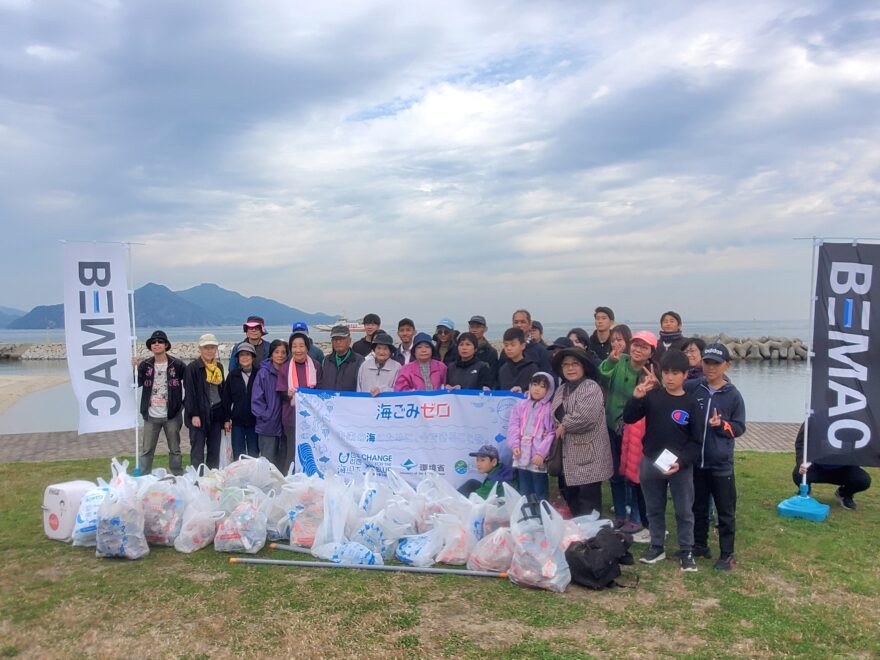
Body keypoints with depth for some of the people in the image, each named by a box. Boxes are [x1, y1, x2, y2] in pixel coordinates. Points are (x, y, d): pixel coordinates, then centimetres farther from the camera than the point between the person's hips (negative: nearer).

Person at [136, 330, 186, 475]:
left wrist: (184, 403, -2)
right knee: (146, 450, 8)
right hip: (151, 415, 2)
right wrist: (134, 369, -19)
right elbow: (136, 384, -6)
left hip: (171, 415, -2)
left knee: (175, 449, 9)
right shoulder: (145, 365, 3)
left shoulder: (177, 365, -4)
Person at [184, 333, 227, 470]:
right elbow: (189, 392, -9)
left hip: (216, 413, 5)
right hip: (199, 414, -5)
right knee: (197, 450, -1)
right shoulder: (192, 368, -6)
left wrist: (224, 415, 12)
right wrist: (194, 414, -16)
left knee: (214, 451, 9)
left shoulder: (219, 367, 11)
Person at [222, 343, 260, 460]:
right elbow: (226, 398, 6)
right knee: (238, 456, 5)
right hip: (237, 421, 2)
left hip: (254, 421, -2)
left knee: (254, 455, 6)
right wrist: (227, 419, 3)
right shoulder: (233, 375, 4)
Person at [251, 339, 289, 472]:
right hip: (268, 426, -3)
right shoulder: (263, 373, -5)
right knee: (268, 462, -1)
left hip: (285, 426, 4)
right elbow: (256, 399, -6)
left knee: (284, 464, 11)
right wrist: (266, 415, -12)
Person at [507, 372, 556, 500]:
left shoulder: (550, 408, -4)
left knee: (540, 494, 4)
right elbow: (513, 426, 6)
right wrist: (515, 445, -7)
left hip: (538, 457, -4)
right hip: (522, 455, 5)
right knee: (524, 493, 16)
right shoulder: (521, 406, 9)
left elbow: (552, 433, -9)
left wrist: (541, 453, -15)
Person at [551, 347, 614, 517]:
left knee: (588, 501, -4)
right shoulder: (561, 389, 15)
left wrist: (564, 426, -11)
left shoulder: (591, 387, -11)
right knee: (569, 496, 16)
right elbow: (555, 415, 16)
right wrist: (556, 429, -6)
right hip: (568, 453, 8)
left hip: (588, 454, -8)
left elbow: (586, 416, -25)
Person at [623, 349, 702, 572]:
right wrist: (636, 397, -26)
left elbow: (696, 441, -5)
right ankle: (656, 547, 30)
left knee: (684, 511, 9)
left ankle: (686, 552, 24)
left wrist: (681, 462, -18)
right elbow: (629, 419, -9)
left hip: (681, 467, -2)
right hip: (650, 463, 2)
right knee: (654, 509, 15)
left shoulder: (691, 403, -7)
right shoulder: (652, 396, -3)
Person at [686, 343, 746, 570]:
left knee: (725, 511, 7)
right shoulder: (691, 388, -4)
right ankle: (700, 545, 33)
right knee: (698, 507, 17)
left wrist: (721, 424, -19)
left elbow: (739, 428, -2)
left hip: (721, 464, -2)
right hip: (695, 461, 2)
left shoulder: (733, 395, -5)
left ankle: (727, 554, 20)